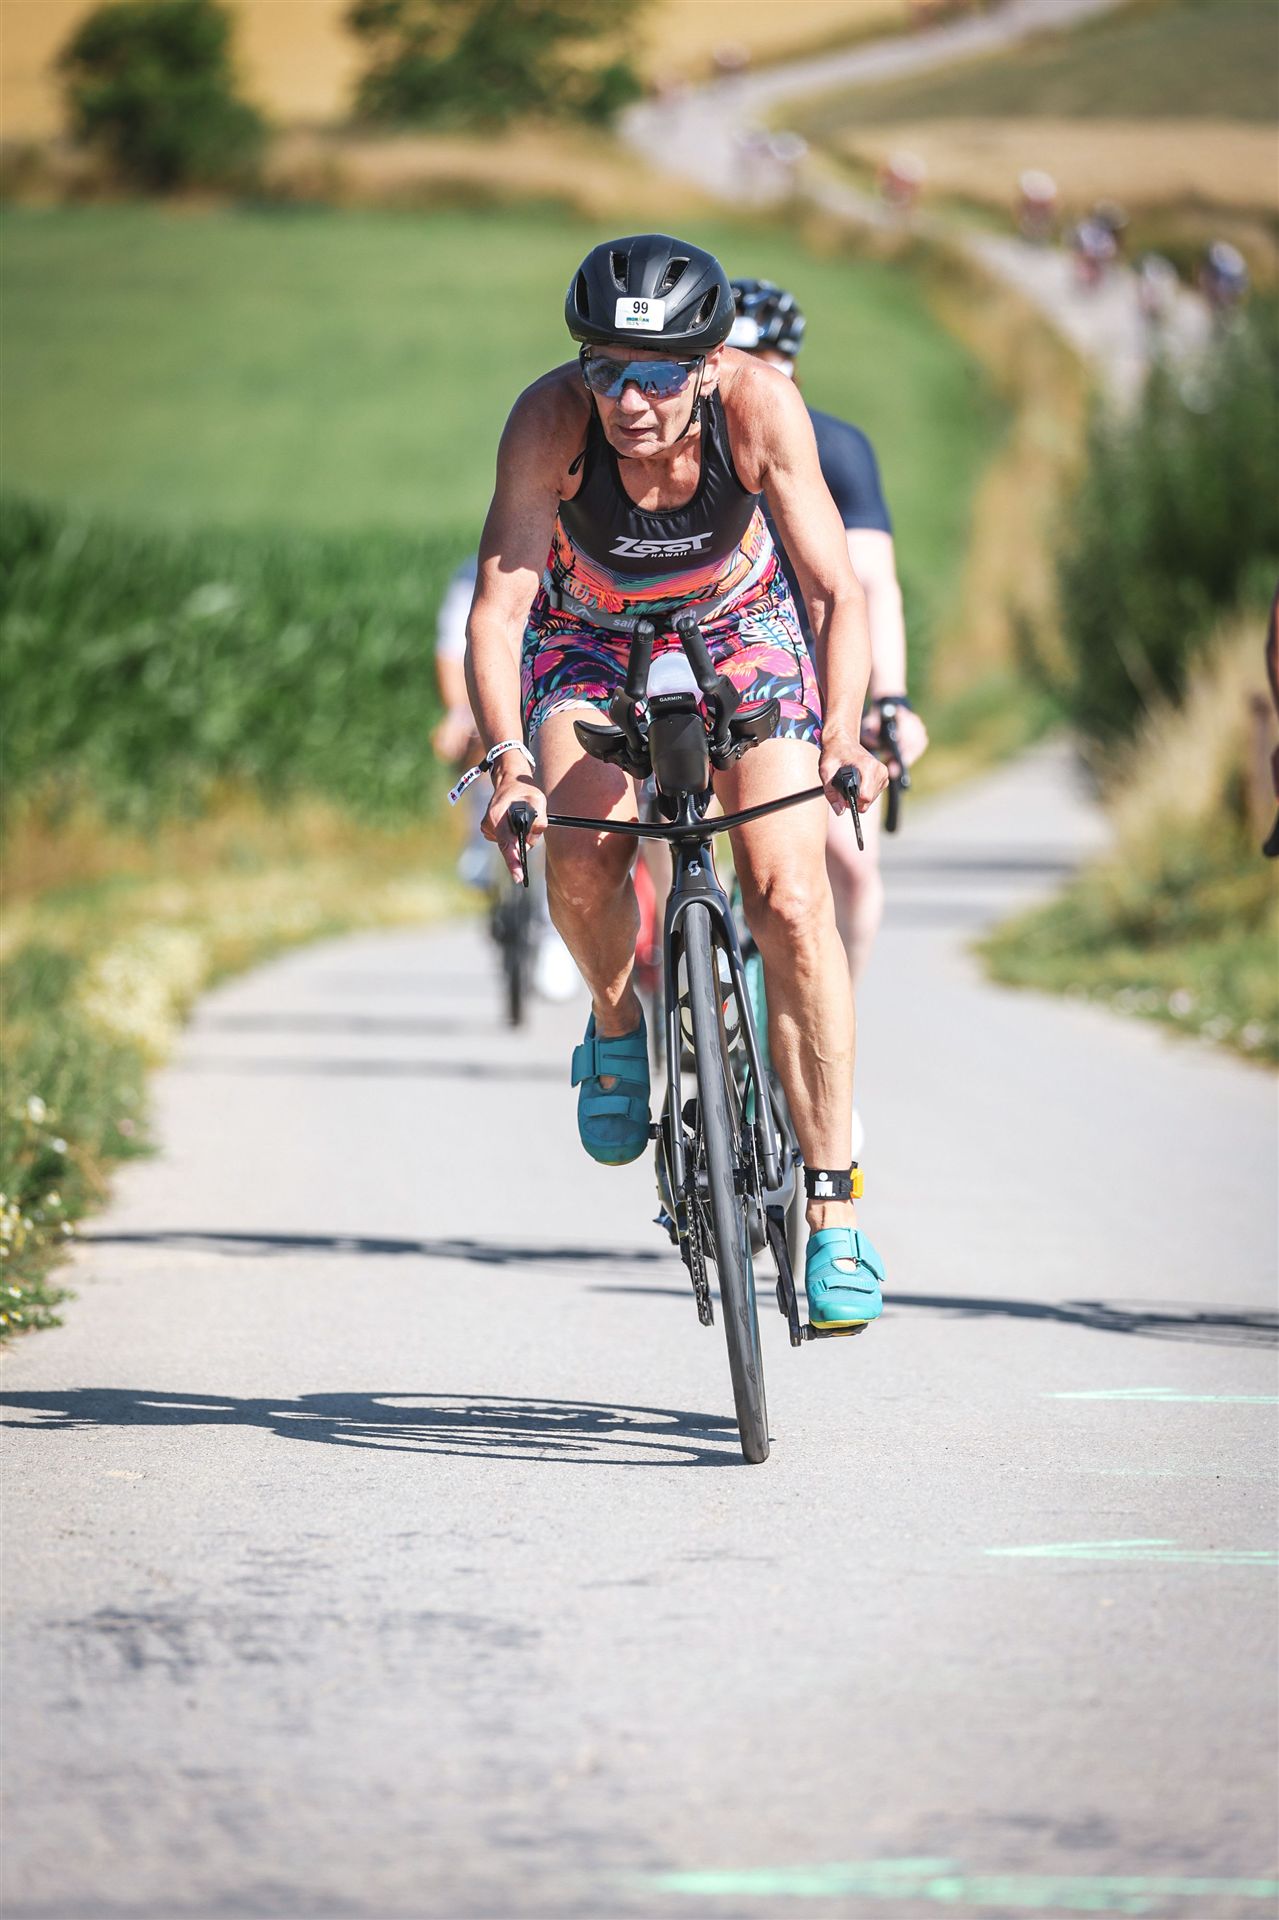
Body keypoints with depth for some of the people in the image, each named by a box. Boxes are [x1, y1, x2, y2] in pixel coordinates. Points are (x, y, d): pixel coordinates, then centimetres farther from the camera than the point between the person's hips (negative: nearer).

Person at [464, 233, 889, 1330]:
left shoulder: (760, 404, -31)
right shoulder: (551, 420, -32)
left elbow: (839, 592, -30)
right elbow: (497, 609, -34)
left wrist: (843, 734, -46)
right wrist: (507, 760, -49)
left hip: (738, 629, 0)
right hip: (587, 638, 0)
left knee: (791, 900, -16)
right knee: (581, 859, -28)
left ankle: (834, 1204, -8)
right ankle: (617, 1022, 6)